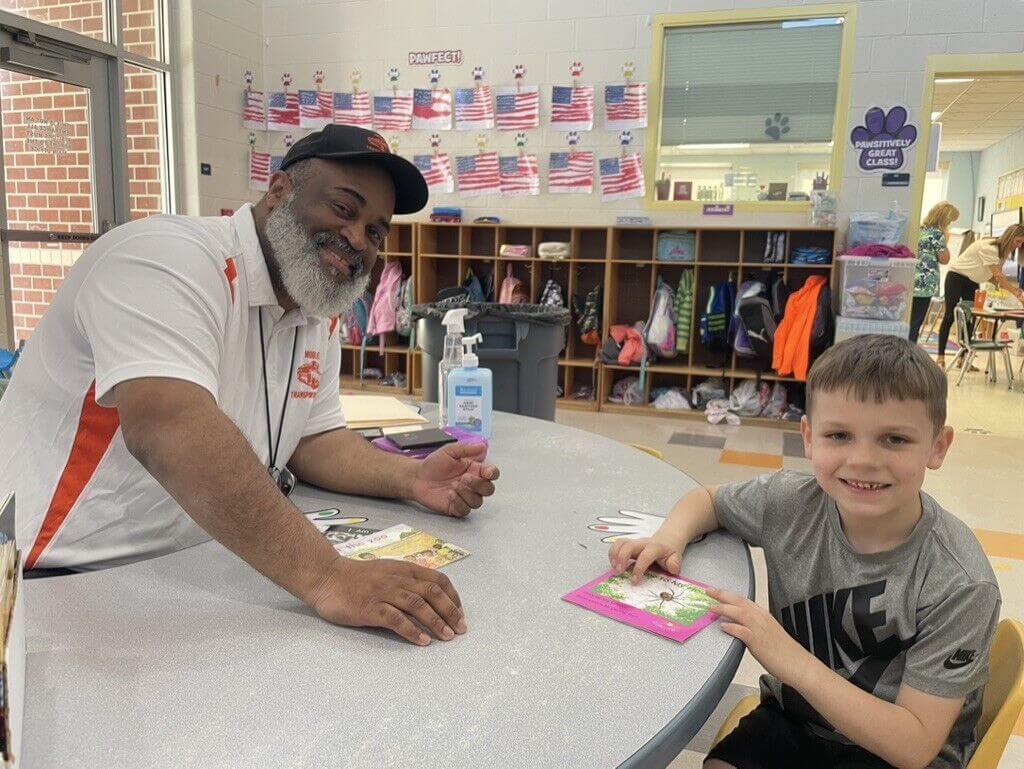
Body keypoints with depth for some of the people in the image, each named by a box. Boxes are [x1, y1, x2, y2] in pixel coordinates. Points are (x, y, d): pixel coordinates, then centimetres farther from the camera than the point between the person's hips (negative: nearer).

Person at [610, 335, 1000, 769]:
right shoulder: (791, 504, -15)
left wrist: (793, 660, -32)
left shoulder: (960, 585, -24)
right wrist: (671, 537, -16)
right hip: (791, 718, 3)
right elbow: (708, 499, 6)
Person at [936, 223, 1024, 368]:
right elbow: (997, 275, -30)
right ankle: (940, 357, -5)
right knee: (950, 316, -8)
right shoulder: (989, 247, -24)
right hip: (957, 276, -9)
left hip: (972, 282, 9)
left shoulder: (1003, 251, 4)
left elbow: (993, 277, -2)